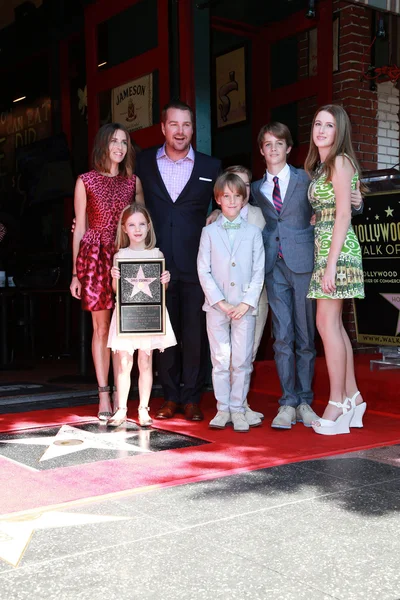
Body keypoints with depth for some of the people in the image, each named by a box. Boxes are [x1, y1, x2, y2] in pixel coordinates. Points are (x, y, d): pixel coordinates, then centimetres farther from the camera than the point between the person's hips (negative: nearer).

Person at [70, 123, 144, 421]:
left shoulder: (133, 181, 11)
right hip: (95, 257, -1)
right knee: (101, 328, 0)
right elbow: (80, 228, 5)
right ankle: (104, 396, 6)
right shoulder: (86, 181, 6)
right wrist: (75, 273, 2)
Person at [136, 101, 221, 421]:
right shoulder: (143, 162, 8)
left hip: (195, 263, -1)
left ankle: (192, 398, 12)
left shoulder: (211, 166, 7)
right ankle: (171, 397, 17)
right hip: (158, 262, 1)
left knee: (195, 333, 1)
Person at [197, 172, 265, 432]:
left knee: (242, 361, 1)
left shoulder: (253, 232, 5)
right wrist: (220, 302, -8)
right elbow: (203, 271, 0)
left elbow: (259, 271, 2)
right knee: (220, 360, 4)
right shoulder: (209, 232, 5)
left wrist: (246, 303, -8)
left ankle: (238, 409, 12)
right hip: (216, 306, 0)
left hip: (245, 306, 0)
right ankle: (223, 409, 14)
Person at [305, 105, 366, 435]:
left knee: (327, 323, -8)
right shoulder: (321, 165, 19)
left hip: (337, 248, -9)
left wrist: (331, 264, -19)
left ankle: (338, 403, -2)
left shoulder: (340, 161, -8)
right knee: (333, 323, 10)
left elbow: (343, 215, -15)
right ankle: (352, 396, 17)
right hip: (323, 247, 9)